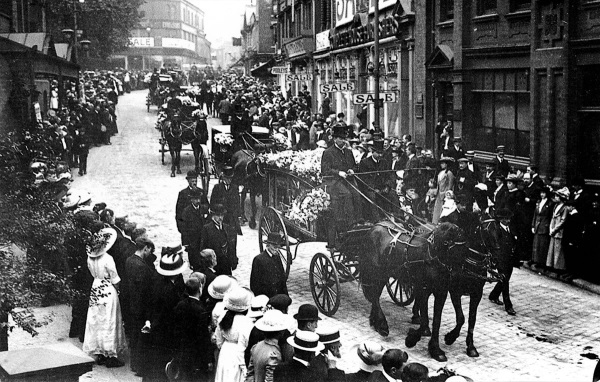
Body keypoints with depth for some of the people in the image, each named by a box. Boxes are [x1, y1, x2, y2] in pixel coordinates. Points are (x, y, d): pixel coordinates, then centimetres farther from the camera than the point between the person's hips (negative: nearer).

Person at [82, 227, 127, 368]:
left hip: (95, 289, 6)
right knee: (109, 323, 1)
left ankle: (100, 355, 19)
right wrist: (118, 290, 4)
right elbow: (115, 280, -12)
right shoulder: (108, 259, -19)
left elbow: (93, 273, 9)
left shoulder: (90, 257, -1)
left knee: (96, 322, 12)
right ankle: (110, 357, 7)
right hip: (108, 292, -6)